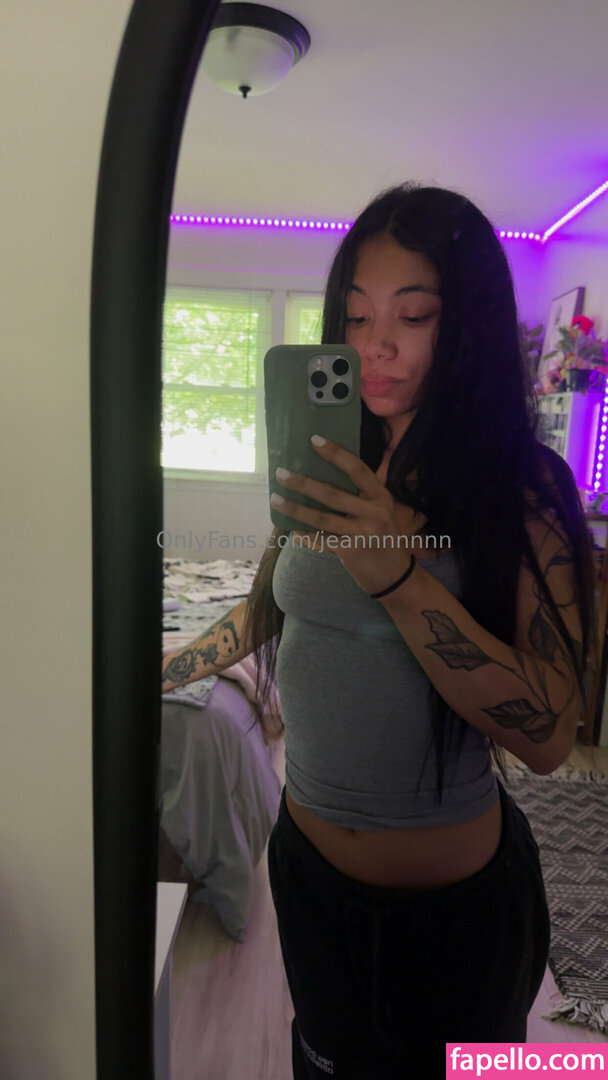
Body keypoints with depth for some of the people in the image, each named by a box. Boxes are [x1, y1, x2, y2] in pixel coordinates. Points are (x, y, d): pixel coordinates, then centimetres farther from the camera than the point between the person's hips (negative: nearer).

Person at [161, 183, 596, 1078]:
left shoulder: (520, 491, -17)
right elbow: (268, 608, 11)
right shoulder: (329, 471, -4)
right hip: (307, 852, 4)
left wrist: (398, 573, -33)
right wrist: (166, 668, 21)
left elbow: (549, 736, -24)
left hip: (450, 894, -4)